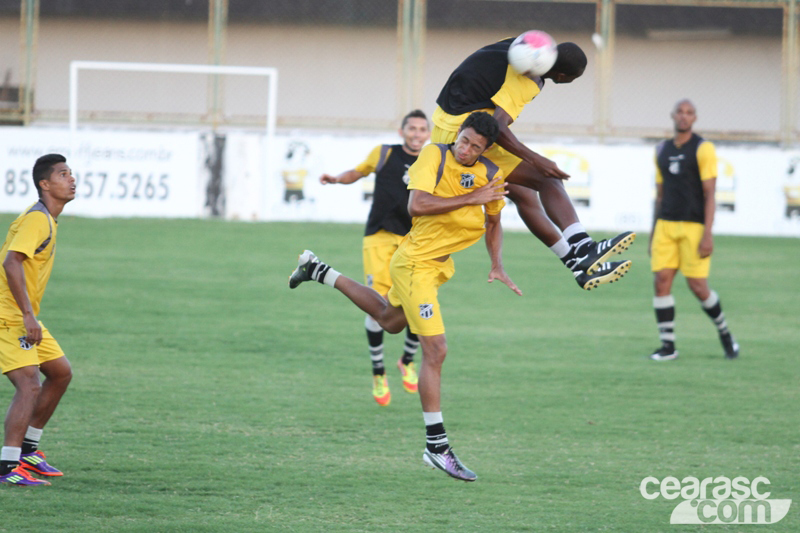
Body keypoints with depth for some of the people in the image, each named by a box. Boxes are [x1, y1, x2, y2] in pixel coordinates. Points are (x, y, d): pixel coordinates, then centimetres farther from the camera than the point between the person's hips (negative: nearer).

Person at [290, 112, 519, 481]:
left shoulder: (490, 175, 0)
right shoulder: (434, 156, -18)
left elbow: (493, 222, 16)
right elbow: (417, 205, -32)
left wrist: (497, 266, 4)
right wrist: (470, 199, -33)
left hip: (440, 264, 8)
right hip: (416, 263, -8)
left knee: (389, 321, 31)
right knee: (435, 350, -12)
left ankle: (320, 273, 46)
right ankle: (436, 447, -8)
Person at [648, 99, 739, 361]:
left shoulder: (703, 149, -4)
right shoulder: (662, 150, 13)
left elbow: (709, 194, -8)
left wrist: (708, 234, -16)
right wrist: (653, 233, 17)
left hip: (694, 227, -5)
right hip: (666, 226, 5)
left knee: (698, 287, -6)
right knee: (661, 281, -7)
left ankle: (724, 332, 19)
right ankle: (668, 346, -2)